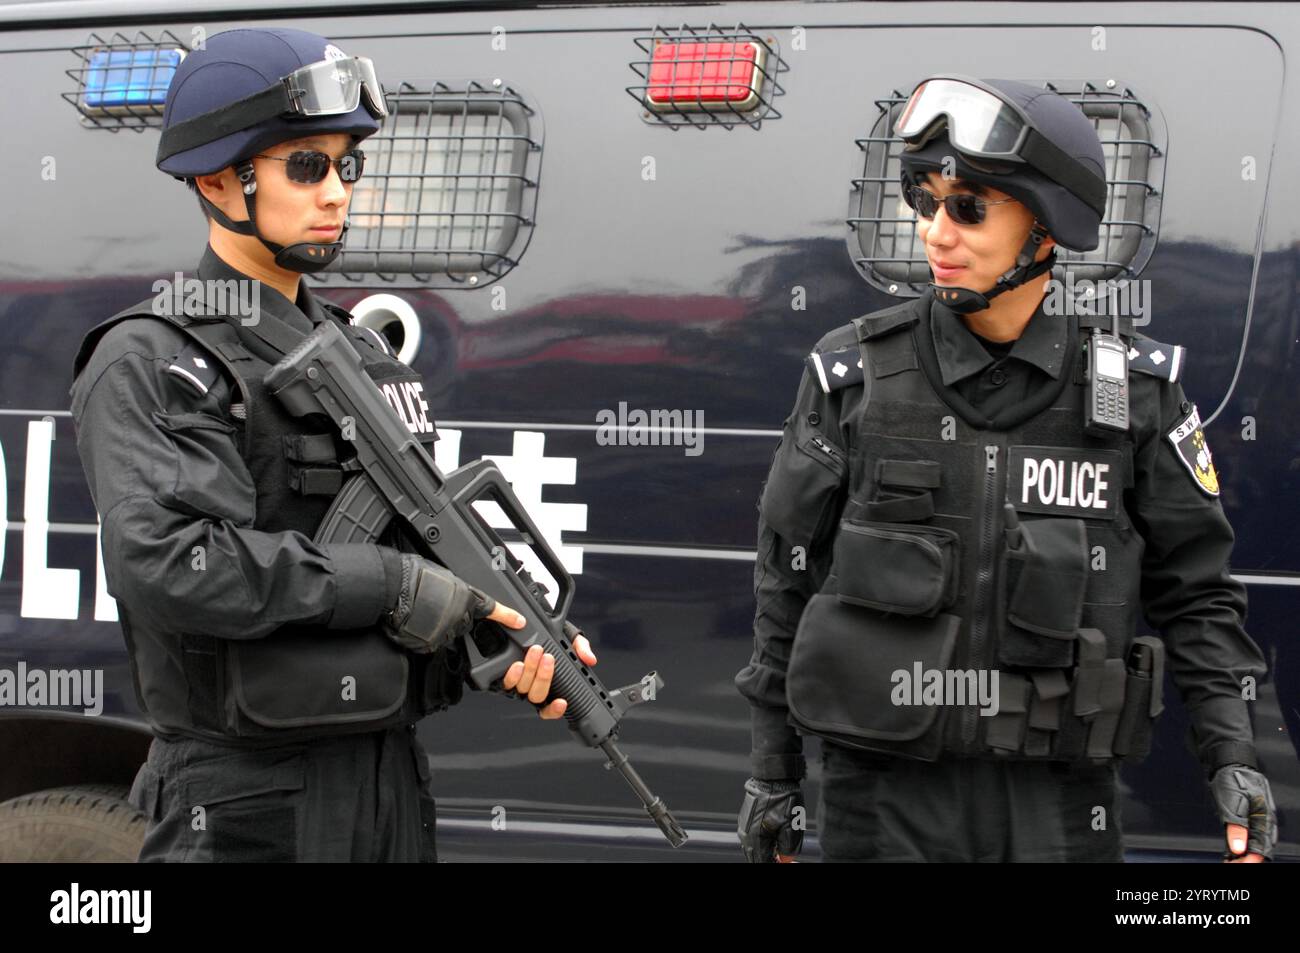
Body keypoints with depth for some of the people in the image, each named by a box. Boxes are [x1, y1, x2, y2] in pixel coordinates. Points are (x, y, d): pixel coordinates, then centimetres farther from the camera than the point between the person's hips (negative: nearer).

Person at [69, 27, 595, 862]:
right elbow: (164, 565, -25)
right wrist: (390, 586, -20)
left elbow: (436, 548, 15)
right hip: (248, 811, -7)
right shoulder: (147, 362, -10)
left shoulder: (364, 352, 14)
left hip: (395, 782, 7)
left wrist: (519, 635, -6)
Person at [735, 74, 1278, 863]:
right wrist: (773, 769, 7)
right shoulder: (855, 376, -1)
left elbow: (1195, 587, 8)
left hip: (1060, 798, 1)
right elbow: (789, 582, 6)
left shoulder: (1135, 391, 0)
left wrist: (1233, 753, -2)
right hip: (885, 792, -1)